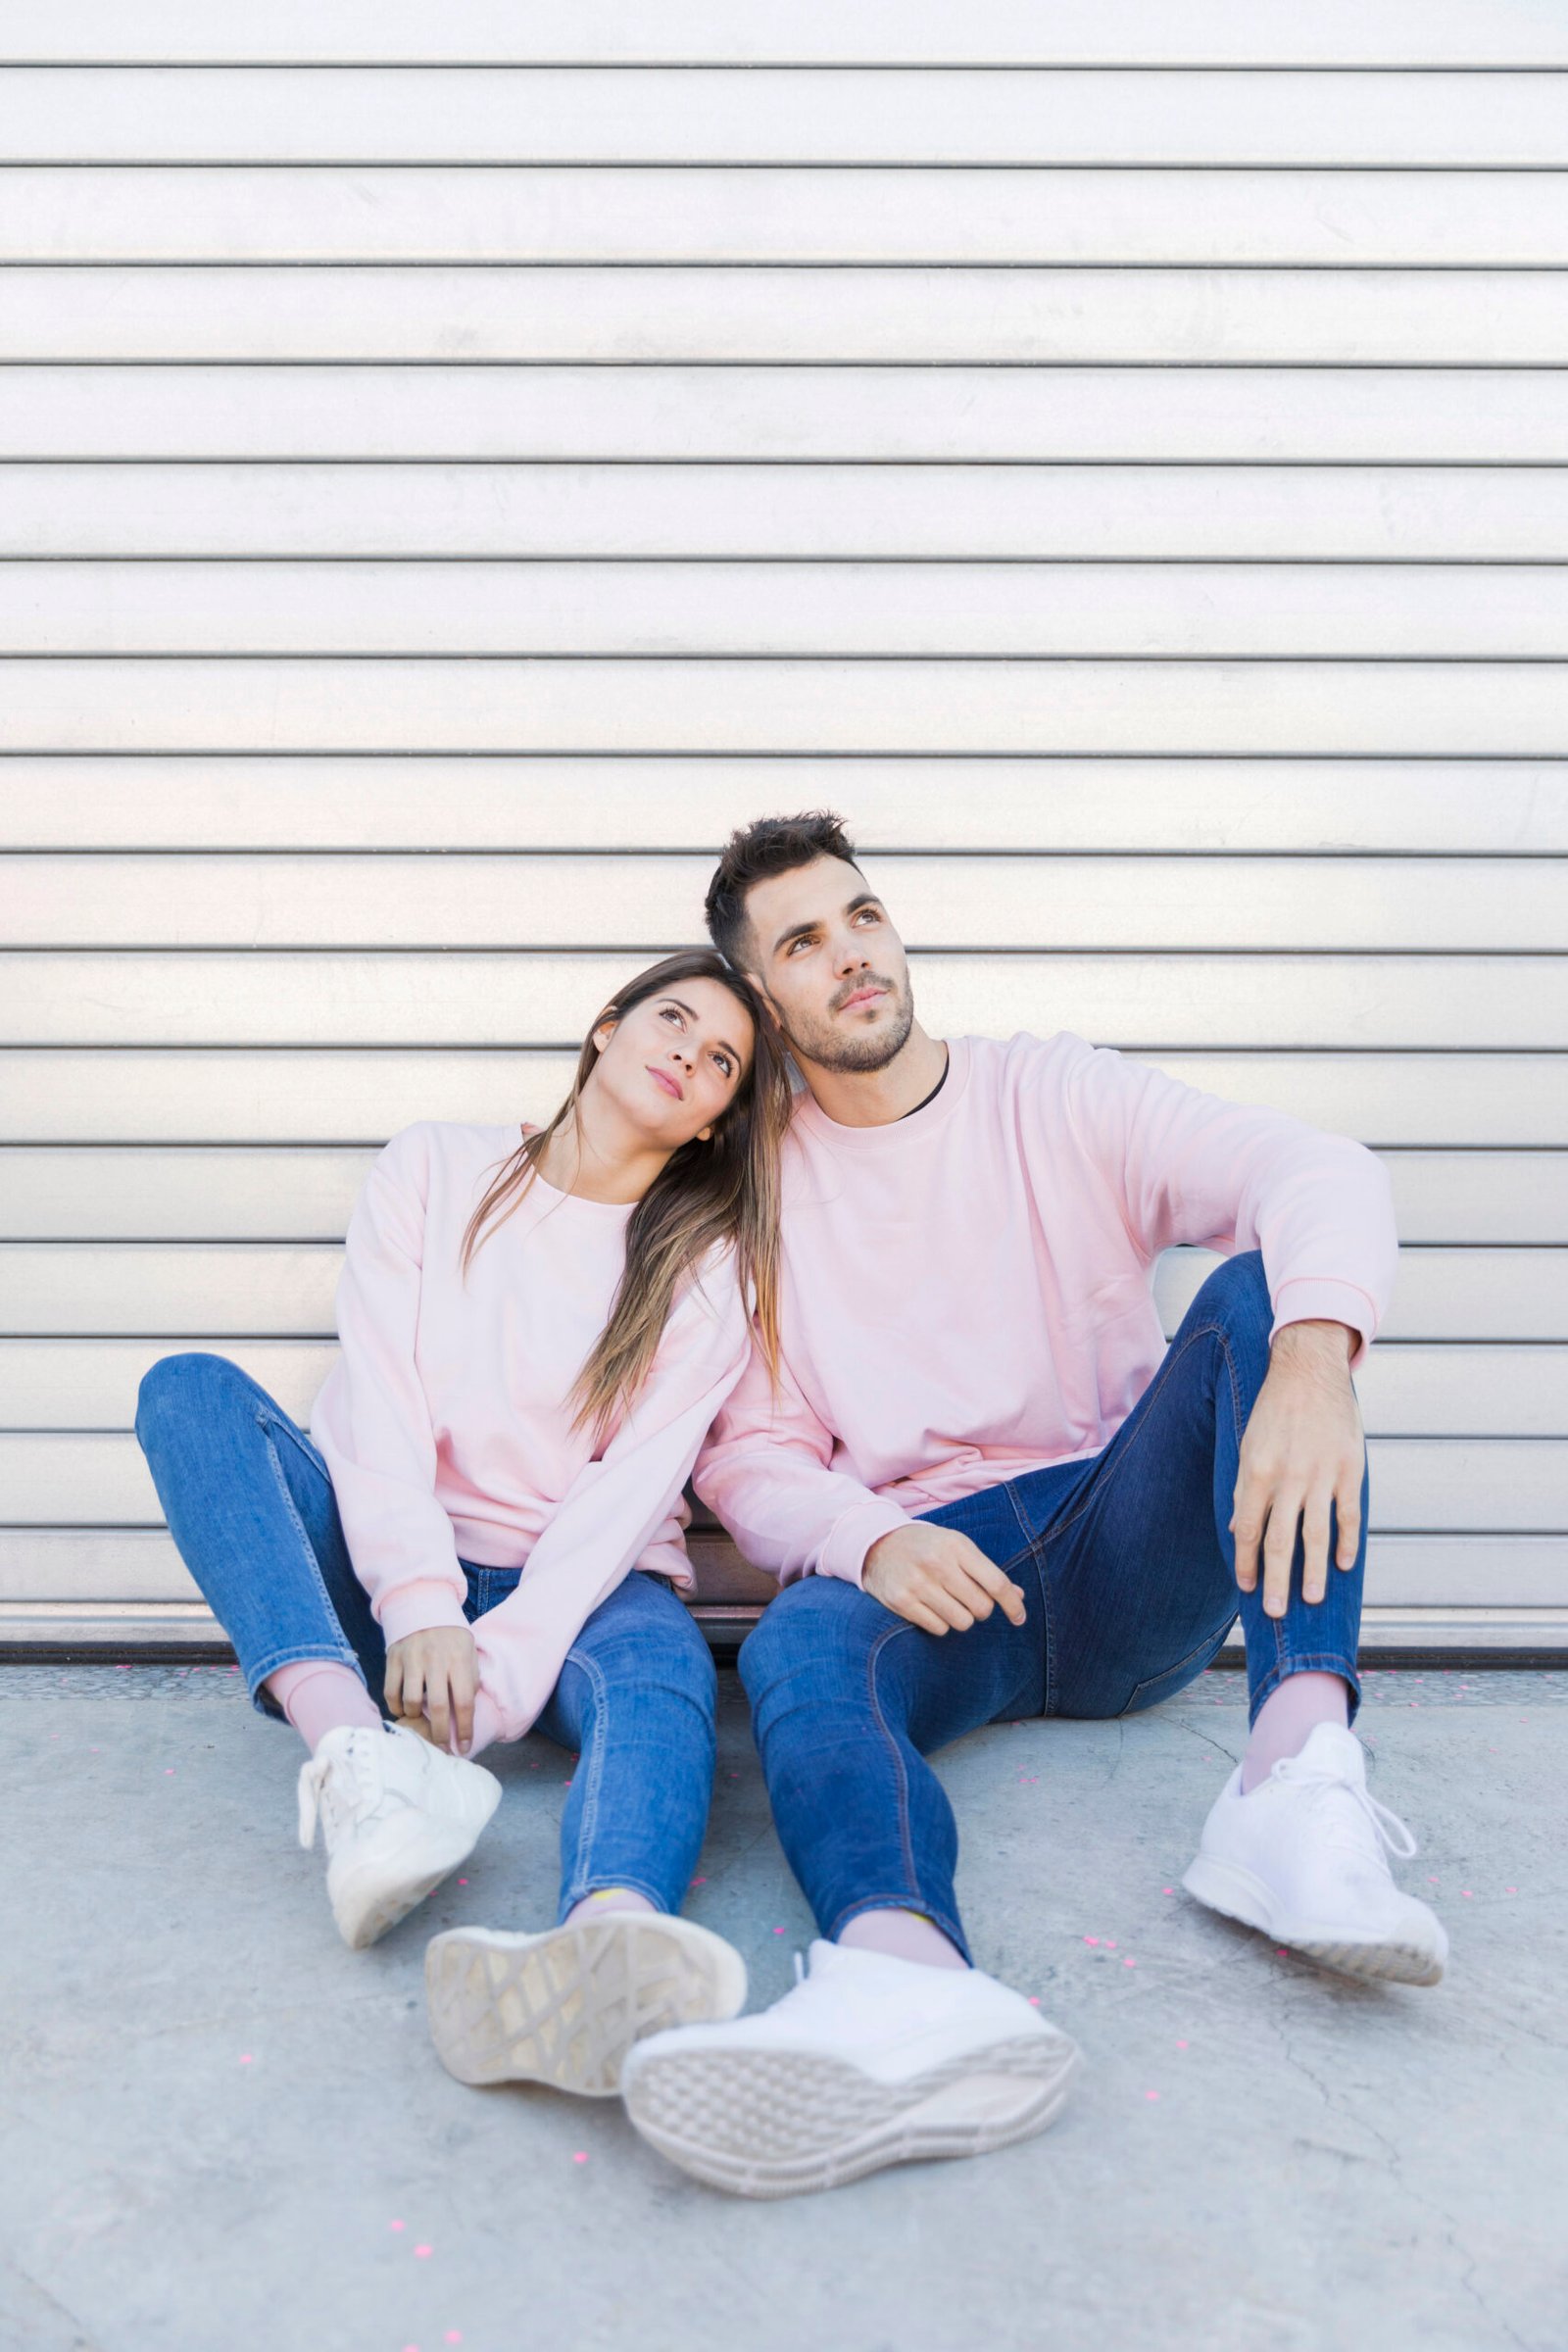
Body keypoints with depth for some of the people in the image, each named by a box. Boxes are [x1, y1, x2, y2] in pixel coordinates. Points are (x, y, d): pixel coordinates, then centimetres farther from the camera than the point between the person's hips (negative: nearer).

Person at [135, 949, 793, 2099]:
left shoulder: (711, 1267, 4)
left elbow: (634, 1486, -8)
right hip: (390, 1571, 1)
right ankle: (363, 1758, -41)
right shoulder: (438, 1167, 6)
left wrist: (506, 1660, -21)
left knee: (663, 1669, -34)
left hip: (578, 1588, -1)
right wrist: (417, 1605, -20)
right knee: (191, 1388, -20)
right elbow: (379, 1400, -6)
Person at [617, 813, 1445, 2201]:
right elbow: (750, 1456, 3)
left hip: (1130, 1561, 0)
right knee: (797, 1652, -32)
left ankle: (1298, 1783, -39)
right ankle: (910, 1983, -63)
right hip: (920, 1571, 0)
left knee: (1261, 1293, -23)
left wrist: (1315, 1361, -33)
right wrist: (868, 1541, -21)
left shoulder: (1056, 1096, 7)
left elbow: (1316, 1171, -10)